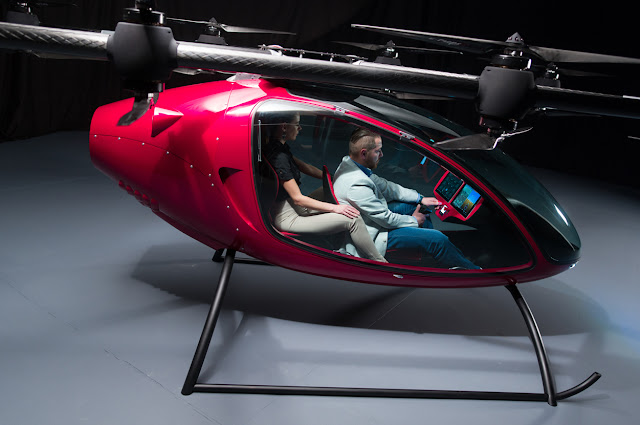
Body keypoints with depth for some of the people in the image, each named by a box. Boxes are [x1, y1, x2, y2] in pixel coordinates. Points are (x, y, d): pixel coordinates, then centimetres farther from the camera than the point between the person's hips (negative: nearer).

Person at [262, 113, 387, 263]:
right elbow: (298, 198, -24)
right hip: (288, 219, -11)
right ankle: (380, 263, 2)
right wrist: (334, 208, -20)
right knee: (353, 219, -16)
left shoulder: (280, 147, 5)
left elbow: (304, 167, 16)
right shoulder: (279, 157, -25)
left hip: (293, 206, 11)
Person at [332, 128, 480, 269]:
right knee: (436, 239, -11)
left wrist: (420, 198, 6)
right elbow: (385, 218, -23)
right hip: (372, 237, -10)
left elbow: (384, 186, 6)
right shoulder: (357, 184, -34)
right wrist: (413, 221, -4)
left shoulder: (348, 163, -4)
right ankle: (472, 270, 12)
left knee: (414, 203, 17)